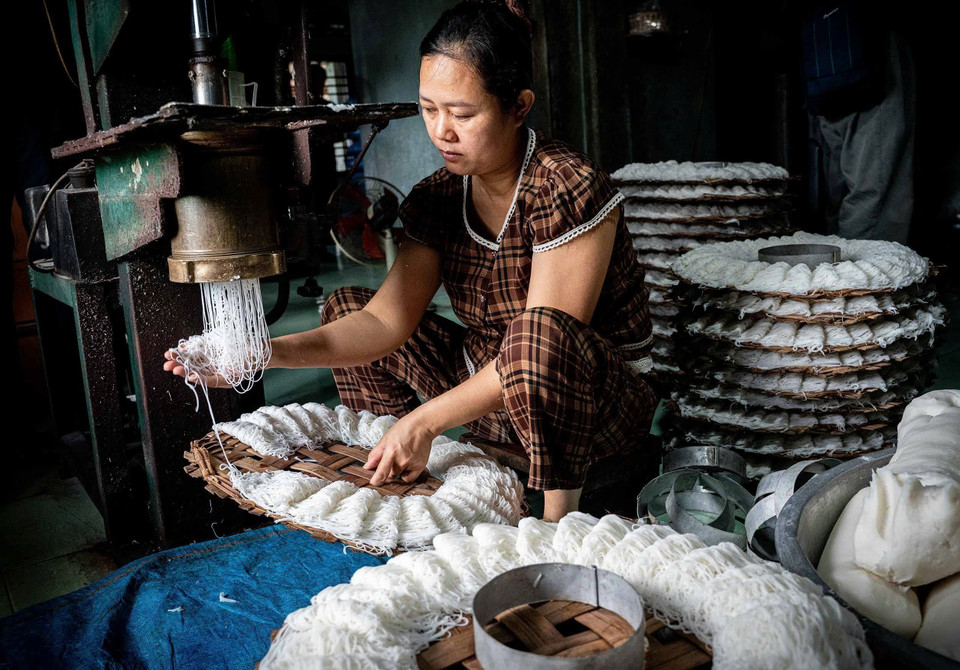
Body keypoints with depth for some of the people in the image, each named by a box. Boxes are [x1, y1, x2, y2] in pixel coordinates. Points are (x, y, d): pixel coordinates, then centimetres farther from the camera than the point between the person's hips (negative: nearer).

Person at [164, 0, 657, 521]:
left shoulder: (570, 191, -22)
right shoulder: (437, 199, -3)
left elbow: (544, 347, -26)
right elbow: (387, 321, -9)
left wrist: (425, 420, -28)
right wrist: (271, 352, -22)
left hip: (601, 397, -6)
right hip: (488, 384, 6)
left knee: (537, 336, -41)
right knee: (345, 306, 4)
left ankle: (560, 518, -17)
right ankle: (392, 479, 8)